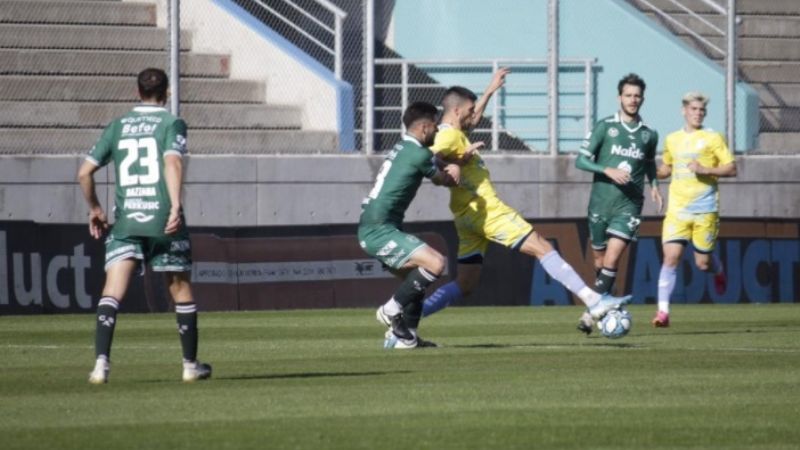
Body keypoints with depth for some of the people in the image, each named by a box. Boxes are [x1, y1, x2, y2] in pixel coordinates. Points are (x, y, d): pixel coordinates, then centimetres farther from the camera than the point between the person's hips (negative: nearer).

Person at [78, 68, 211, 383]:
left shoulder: (117, 127, 12)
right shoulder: (171, 124, 2)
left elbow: (85, 172, 10)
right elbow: (173, 162, -16)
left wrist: (94, 209, 23)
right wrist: (175, 207, -23)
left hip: (125, 221, 2)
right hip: (163, 221, -2)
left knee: (112, 293, -6)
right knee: (181, 291, 13)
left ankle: (101, 362, -23)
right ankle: (190, 364, 21)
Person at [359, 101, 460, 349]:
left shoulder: (401, 149, 16)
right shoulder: (420, 154, -12)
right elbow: (444, 180, 6)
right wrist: (453, 173, 25)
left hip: (372, 229, 10)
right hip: (379, 230, -10)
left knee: (416, 278, 19)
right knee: (436, 263, -19)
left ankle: (402, 336, 19)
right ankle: (392, 310, -11)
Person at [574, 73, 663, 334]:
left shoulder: (649, 135, 9)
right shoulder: (605, 127, 0)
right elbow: (581, 160, -3)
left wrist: (654, 186, 11)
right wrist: (609, 171, -17)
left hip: (629, 205, 0)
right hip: (601, 202, 0)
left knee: (612, 258, -15)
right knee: (599, 259, 8)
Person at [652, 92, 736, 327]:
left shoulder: (712, 138, 0)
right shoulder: (672, 140, 12)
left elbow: (731, 169, -3)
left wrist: (706, 170, -16)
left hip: (705, 209, -2)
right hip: (677, 209, 2)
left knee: (703, 262, 4)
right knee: (671, 257, -13)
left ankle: (718, 271, 42)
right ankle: (663, 311, -13)